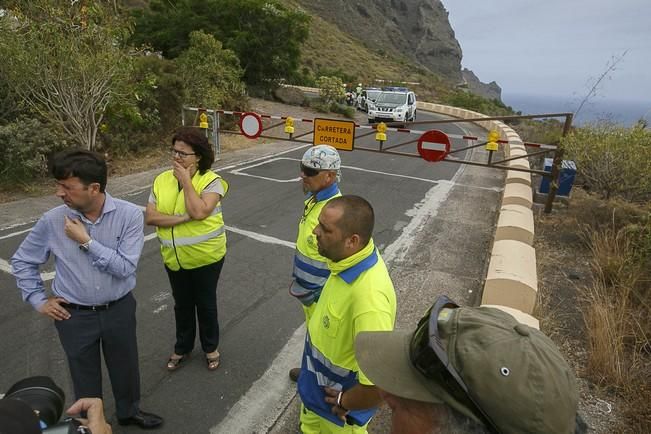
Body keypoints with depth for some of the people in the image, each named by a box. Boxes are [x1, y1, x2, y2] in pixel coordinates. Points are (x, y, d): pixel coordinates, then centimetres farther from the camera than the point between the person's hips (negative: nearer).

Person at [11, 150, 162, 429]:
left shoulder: (129, 214, -19)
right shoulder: (52, 221, -13)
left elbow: (125, 267, -22)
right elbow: (22, 262, 3)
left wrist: (86, 241, -24)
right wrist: (38, 300, 0)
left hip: (119, 310, 0)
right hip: (74, 316, 1)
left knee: (125, 367, 21)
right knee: (85, 377, 20)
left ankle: (129, 412, 50)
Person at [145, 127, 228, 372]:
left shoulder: (211, 180, -16)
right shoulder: (161, 180, -3)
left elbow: (199, 212, -31)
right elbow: (150, 217, -10)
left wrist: (186, 181, -23)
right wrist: (183, 218, -23)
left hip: (206, 257, -4)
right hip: (173, 258, 4)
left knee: (206, 304, 15)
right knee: (182, 305, 21)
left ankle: (211, 347, 38)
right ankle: (182, 347, 43)